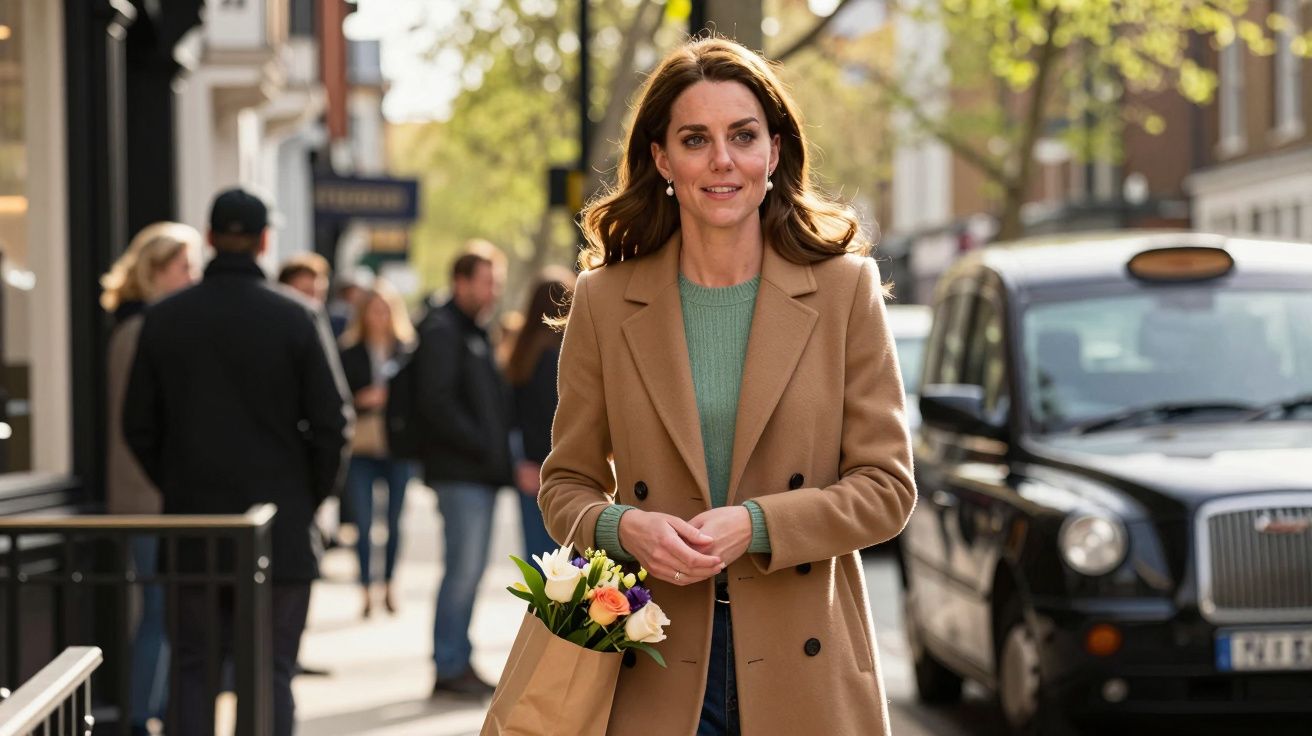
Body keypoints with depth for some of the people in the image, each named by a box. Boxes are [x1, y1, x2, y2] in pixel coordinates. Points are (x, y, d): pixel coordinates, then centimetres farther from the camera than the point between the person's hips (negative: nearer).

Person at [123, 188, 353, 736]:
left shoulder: (164, 318, 1)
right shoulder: (297, 318, -5)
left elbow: (139, 427, 5)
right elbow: (332, 424, -6)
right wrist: (312, 496, 8)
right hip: (280, 525, -2)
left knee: (194, 669, 9)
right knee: (270, 674, 3)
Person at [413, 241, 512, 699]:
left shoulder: (477, 332, 20)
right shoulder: (441, 330, -9)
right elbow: (435, 403, -18)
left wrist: (500, 449, 11)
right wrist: (482, 446, -16)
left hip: (482, 473, 9)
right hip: (459, 472, -9)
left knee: (469, 570, 11)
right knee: (464, 568, -9)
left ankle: (457, 661, 16)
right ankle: (448, 666, -4)